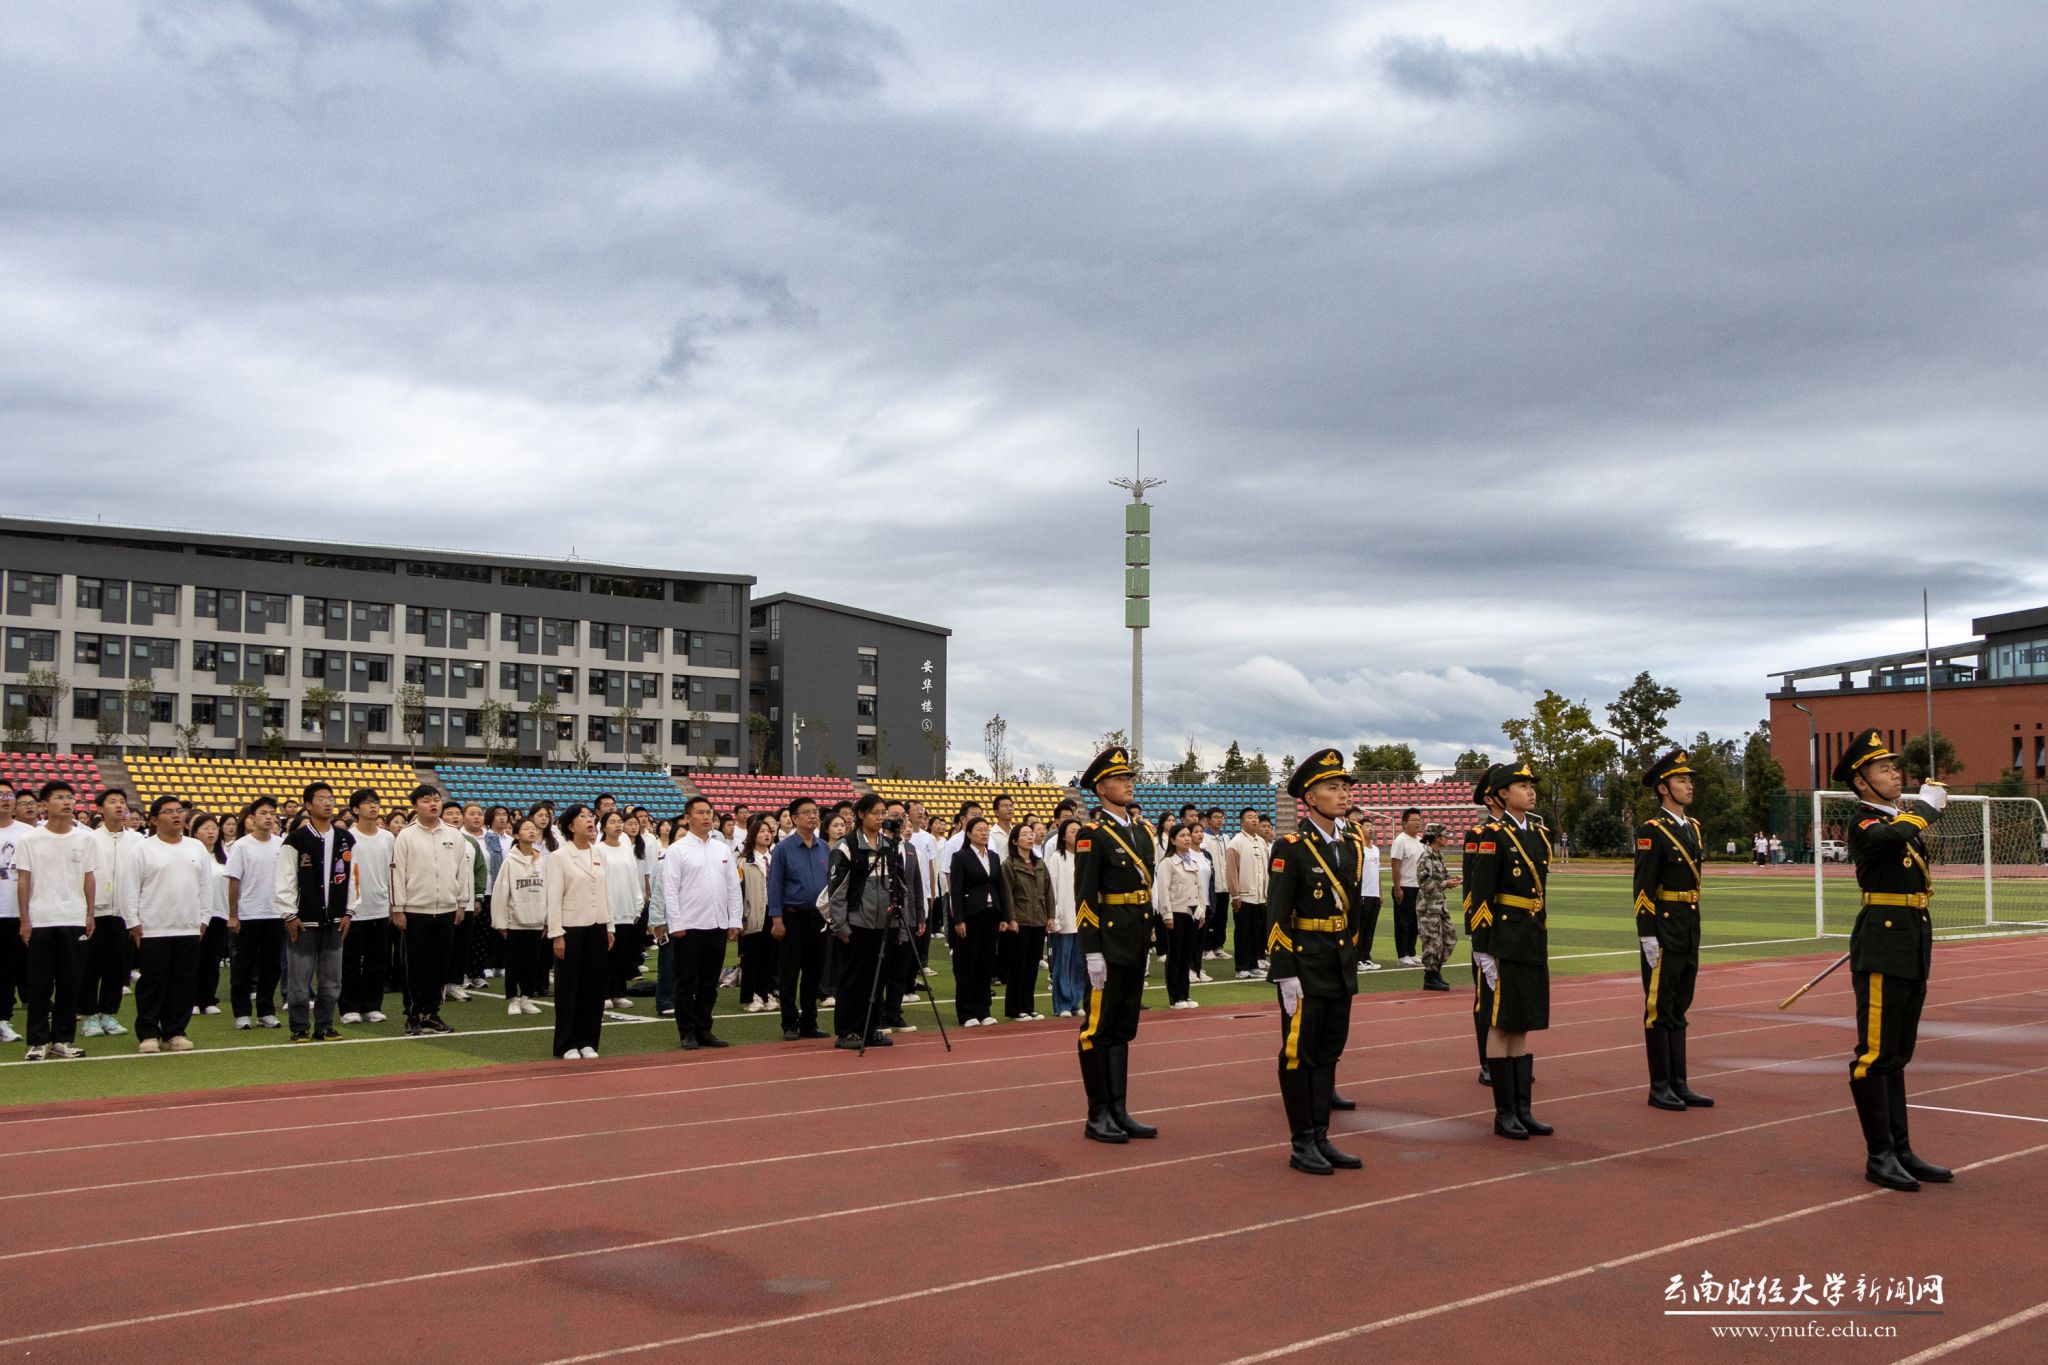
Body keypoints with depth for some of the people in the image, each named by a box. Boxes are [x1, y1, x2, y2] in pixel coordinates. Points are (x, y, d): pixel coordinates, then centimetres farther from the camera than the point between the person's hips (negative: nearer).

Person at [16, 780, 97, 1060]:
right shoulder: (29, 840, -1)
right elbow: (23, 881, 0)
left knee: (71, 983, 4)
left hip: (74, 920, 2)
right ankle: (38, 1041, 10)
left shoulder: (84, 838, 5)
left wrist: (90, 914, 7)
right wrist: (24, 920, -3)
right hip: (39, 921, -2)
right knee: (39, 984, 2)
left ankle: (63, 1039, 13)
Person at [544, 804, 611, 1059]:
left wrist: (609, 927, 10)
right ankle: (567, 1044, 10)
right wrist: (556, 934, -13)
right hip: (572, 928, -5)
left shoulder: (599, 854, 9)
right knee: (569, 986, 1)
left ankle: (587, 1041, 16)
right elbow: (554, 897, -9)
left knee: (594, 985, 7)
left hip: (597, 927, 5)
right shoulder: (559, 857, -6)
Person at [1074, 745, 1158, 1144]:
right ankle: (1098, 1116, 5)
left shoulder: (1142, 829, 12)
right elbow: (1085, 898, -14)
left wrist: (1146, 943, 16)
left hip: (1135, 943, 8)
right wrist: (1092, 952, -18)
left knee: (1123, 1028, 12)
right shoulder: (1092, 834, -11)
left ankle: (1118, 1111, 19)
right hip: (1107, 943, -8)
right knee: (1099, 1028, -1)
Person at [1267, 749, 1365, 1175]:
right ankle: (1302, 1144, 9)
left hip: (1341, 968, 7)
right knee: (1299, 1053, 1)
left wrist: (1353, 960, 15)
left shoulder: (1351, 846, 10)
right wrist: (1286, 975, -18)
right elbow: (1277, 917, -14)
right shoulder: (1290, 849, -11)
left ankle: (1321, 1138, 20)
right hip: (1305, 966, -7)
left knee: (1329, 1053, 12)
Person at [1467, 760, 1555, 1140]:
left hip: (1534, 941, 7)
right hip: (1505, 940, -7)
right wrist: (1482, 950, -17)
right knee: (1502, 1024, -1)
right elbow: (1479, 896, -14)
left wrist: (1542, 941, 18)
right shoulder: (1493, 836, -11)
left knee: (1523, 1025, 11)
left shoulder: (1538, 834, 12)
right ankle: (1504, 1113, 6)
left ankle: (1523, 1109, 16)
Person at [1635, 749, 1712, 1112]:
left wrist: (1694, 931, 18)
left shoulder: (1693, 828, 13)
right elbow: (1643, 888, -16)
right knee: (1660, 1011, -1)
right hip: (1663, 933, -8)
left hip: (1689, 932, 8)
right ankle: (1659, 1087, 5)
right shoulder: (1651, 831, -12)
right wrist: (1647, 937, -19)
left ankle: (1679, 1084, 19)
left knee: (1678, 1010, 13)